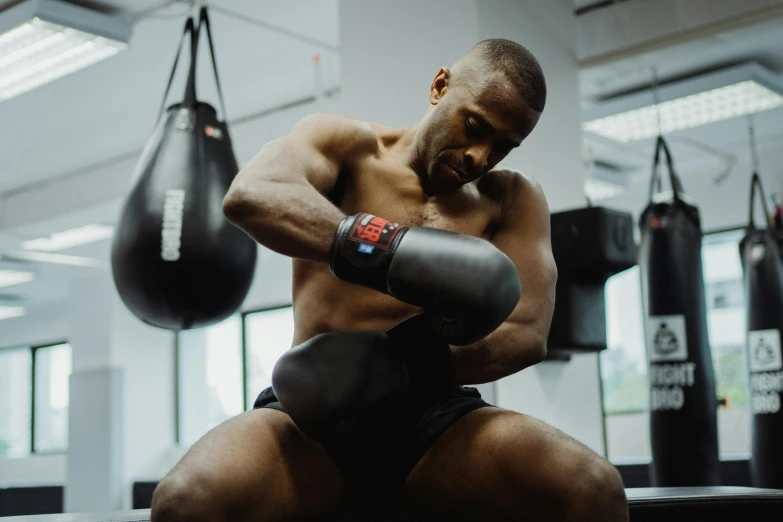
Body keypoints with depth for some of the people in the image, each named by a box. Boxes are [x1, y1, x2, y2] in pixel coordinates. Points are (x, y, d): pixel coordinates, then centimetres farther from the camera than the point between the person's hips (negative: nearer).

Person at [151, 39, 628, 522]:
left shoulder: (513, 199, 14)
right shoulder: (345, 144, 7)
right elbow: (249, 195, -16)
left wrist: (414, 366, -19)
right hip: (313, 412, -1)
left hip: (436, 417, 2)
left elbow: (527, 335, -1)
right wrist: (395, 254, -30)